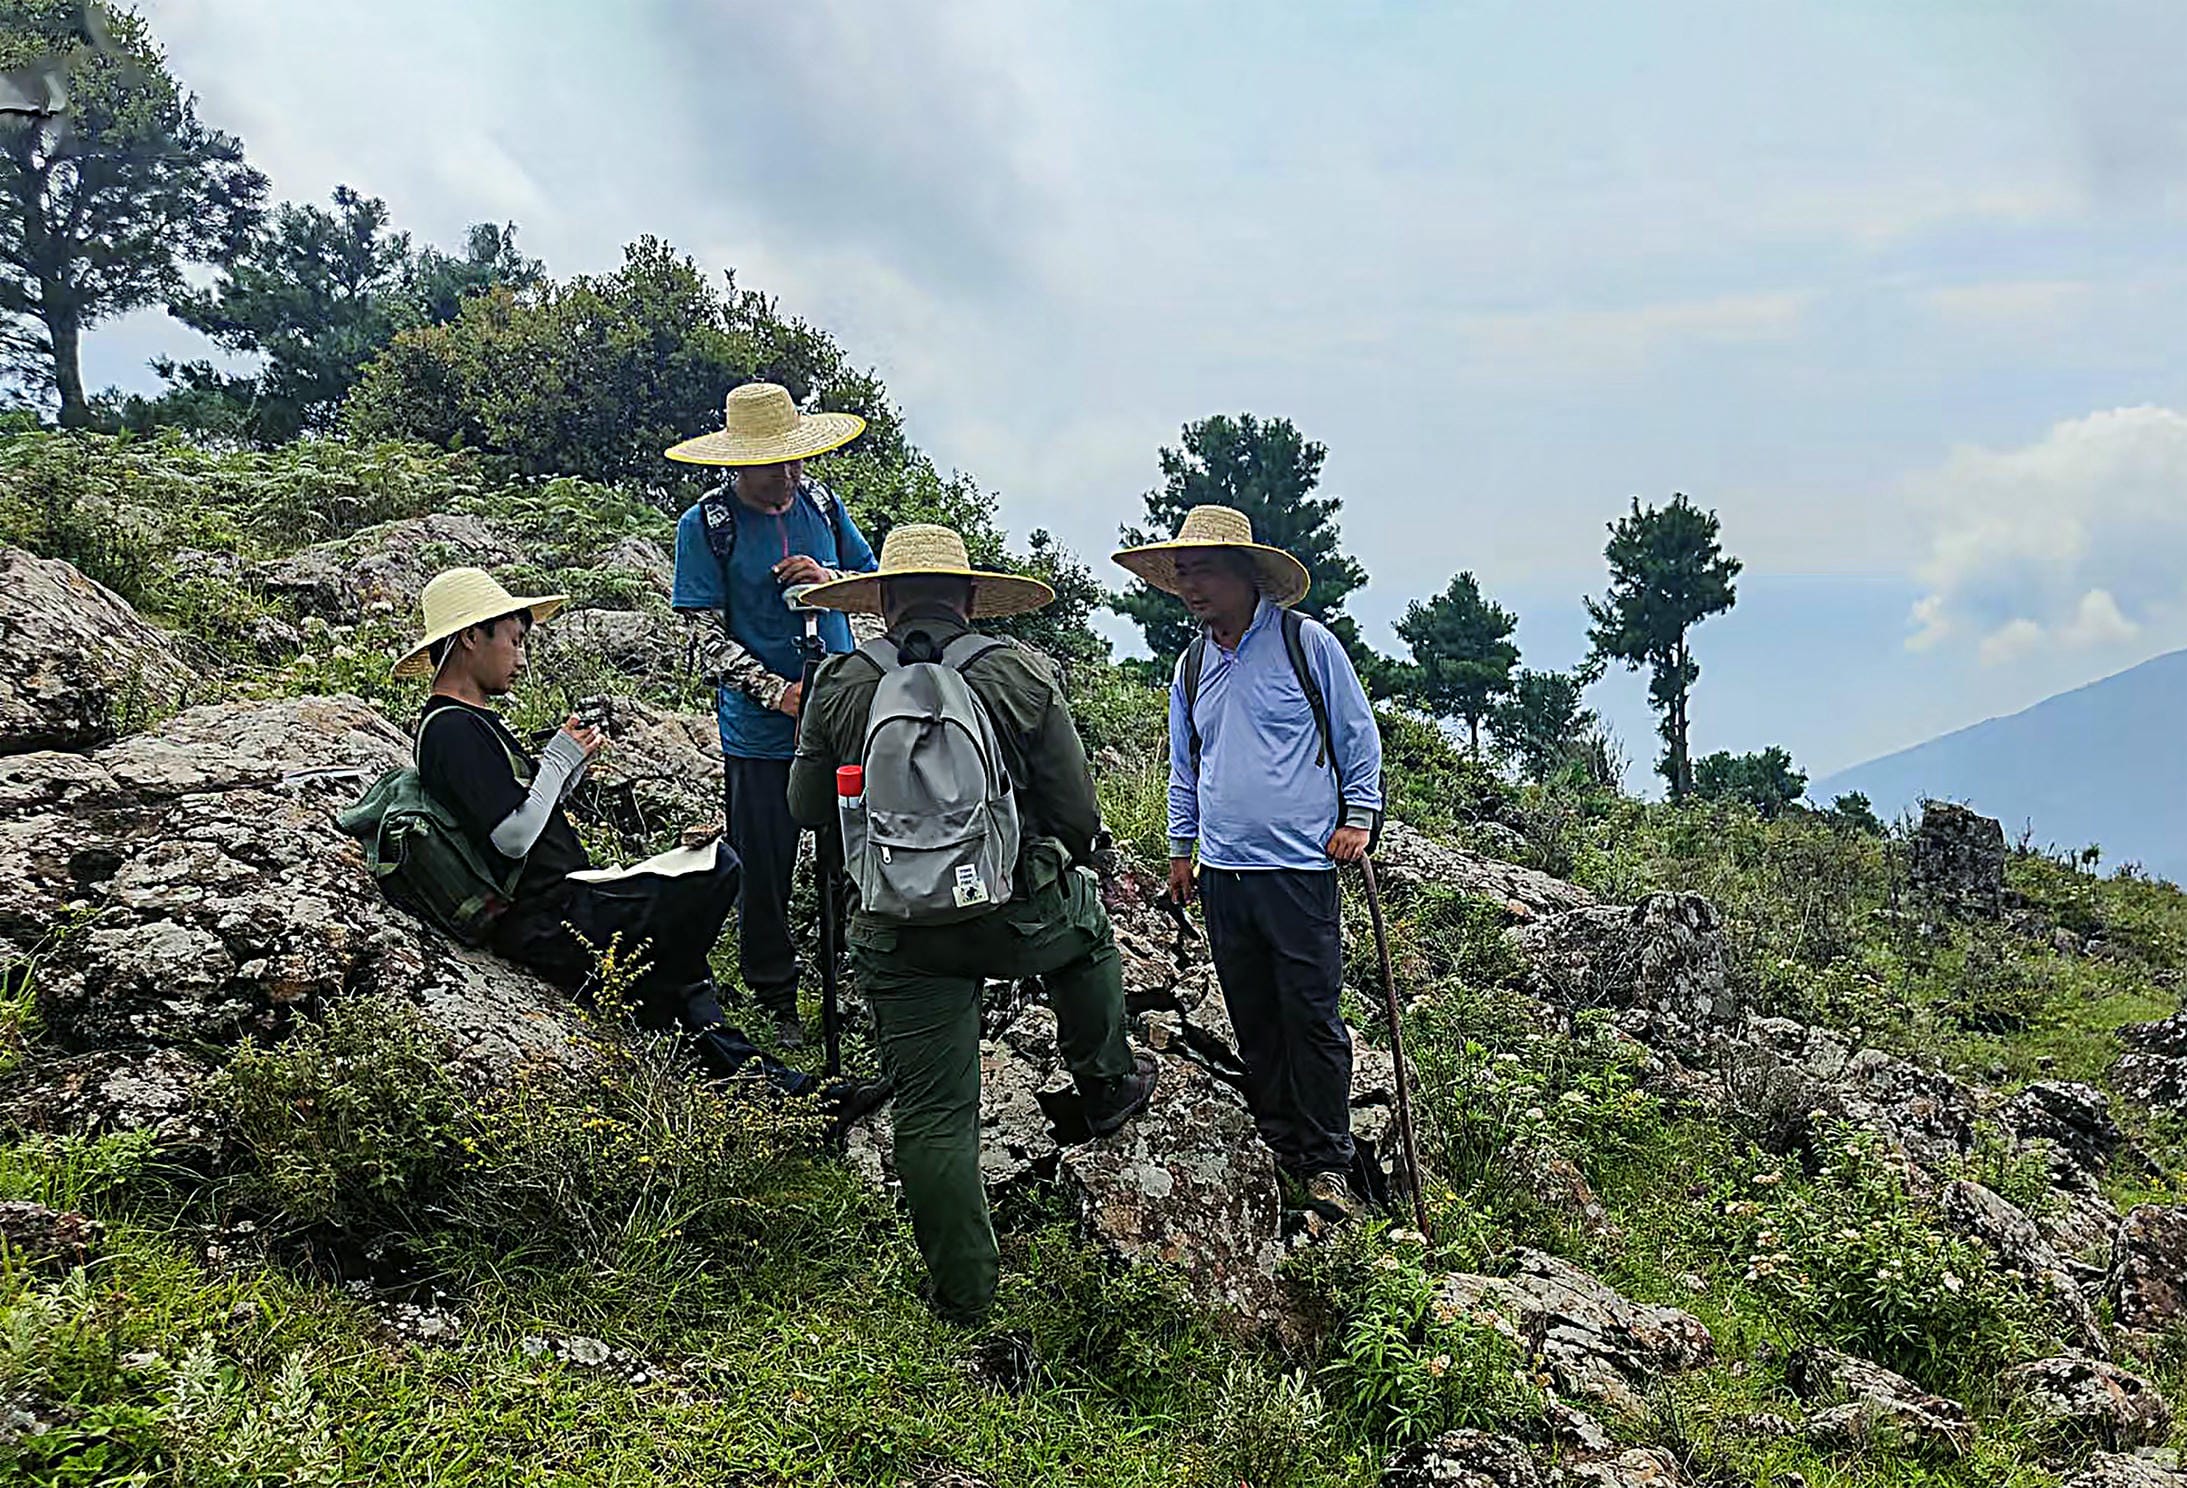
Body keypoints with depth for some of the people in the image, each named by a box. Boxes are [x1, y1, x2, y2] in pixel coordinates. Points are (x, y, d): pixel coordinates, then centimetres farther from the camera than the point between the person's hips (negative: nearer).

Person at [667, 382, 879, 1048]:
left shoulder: (819, 502, 5)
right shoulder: (705, 525, -8)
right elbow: (708, 639, -10)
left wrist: (829, 578, -9)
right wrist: (785, 695, -18)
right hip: (761, 733, -3)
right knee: (765, 874, 6)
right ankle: (777, 1004, 23)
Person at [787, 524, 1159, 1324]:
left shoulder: (840, 686, -4)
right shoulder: (1022, 678, -7)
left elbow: (808, 808, 7)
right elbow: (1079, 819, -5)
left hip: (901, 940, 1)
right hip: (1023, 922, 0)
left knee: (932, 1115, 10)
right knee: (1088, 926, 34)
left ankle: (963, 1290, 20)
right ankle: (1107, 1086, 48)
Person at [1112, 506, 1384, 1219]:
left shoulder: (1306, 643, -3)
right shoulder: (1191, 667, 13)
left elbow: (1358, 734, 3)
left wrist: (1358, 817, -3)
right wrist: (1182, 847, 21)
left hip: (1299, 867, -5)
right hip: (1221, 870, 5)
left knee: (1311, 1015, -3)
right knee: (1253, 1019, 10)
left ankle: (1327, 1163, 7)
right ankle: (1279, 1147, 22)